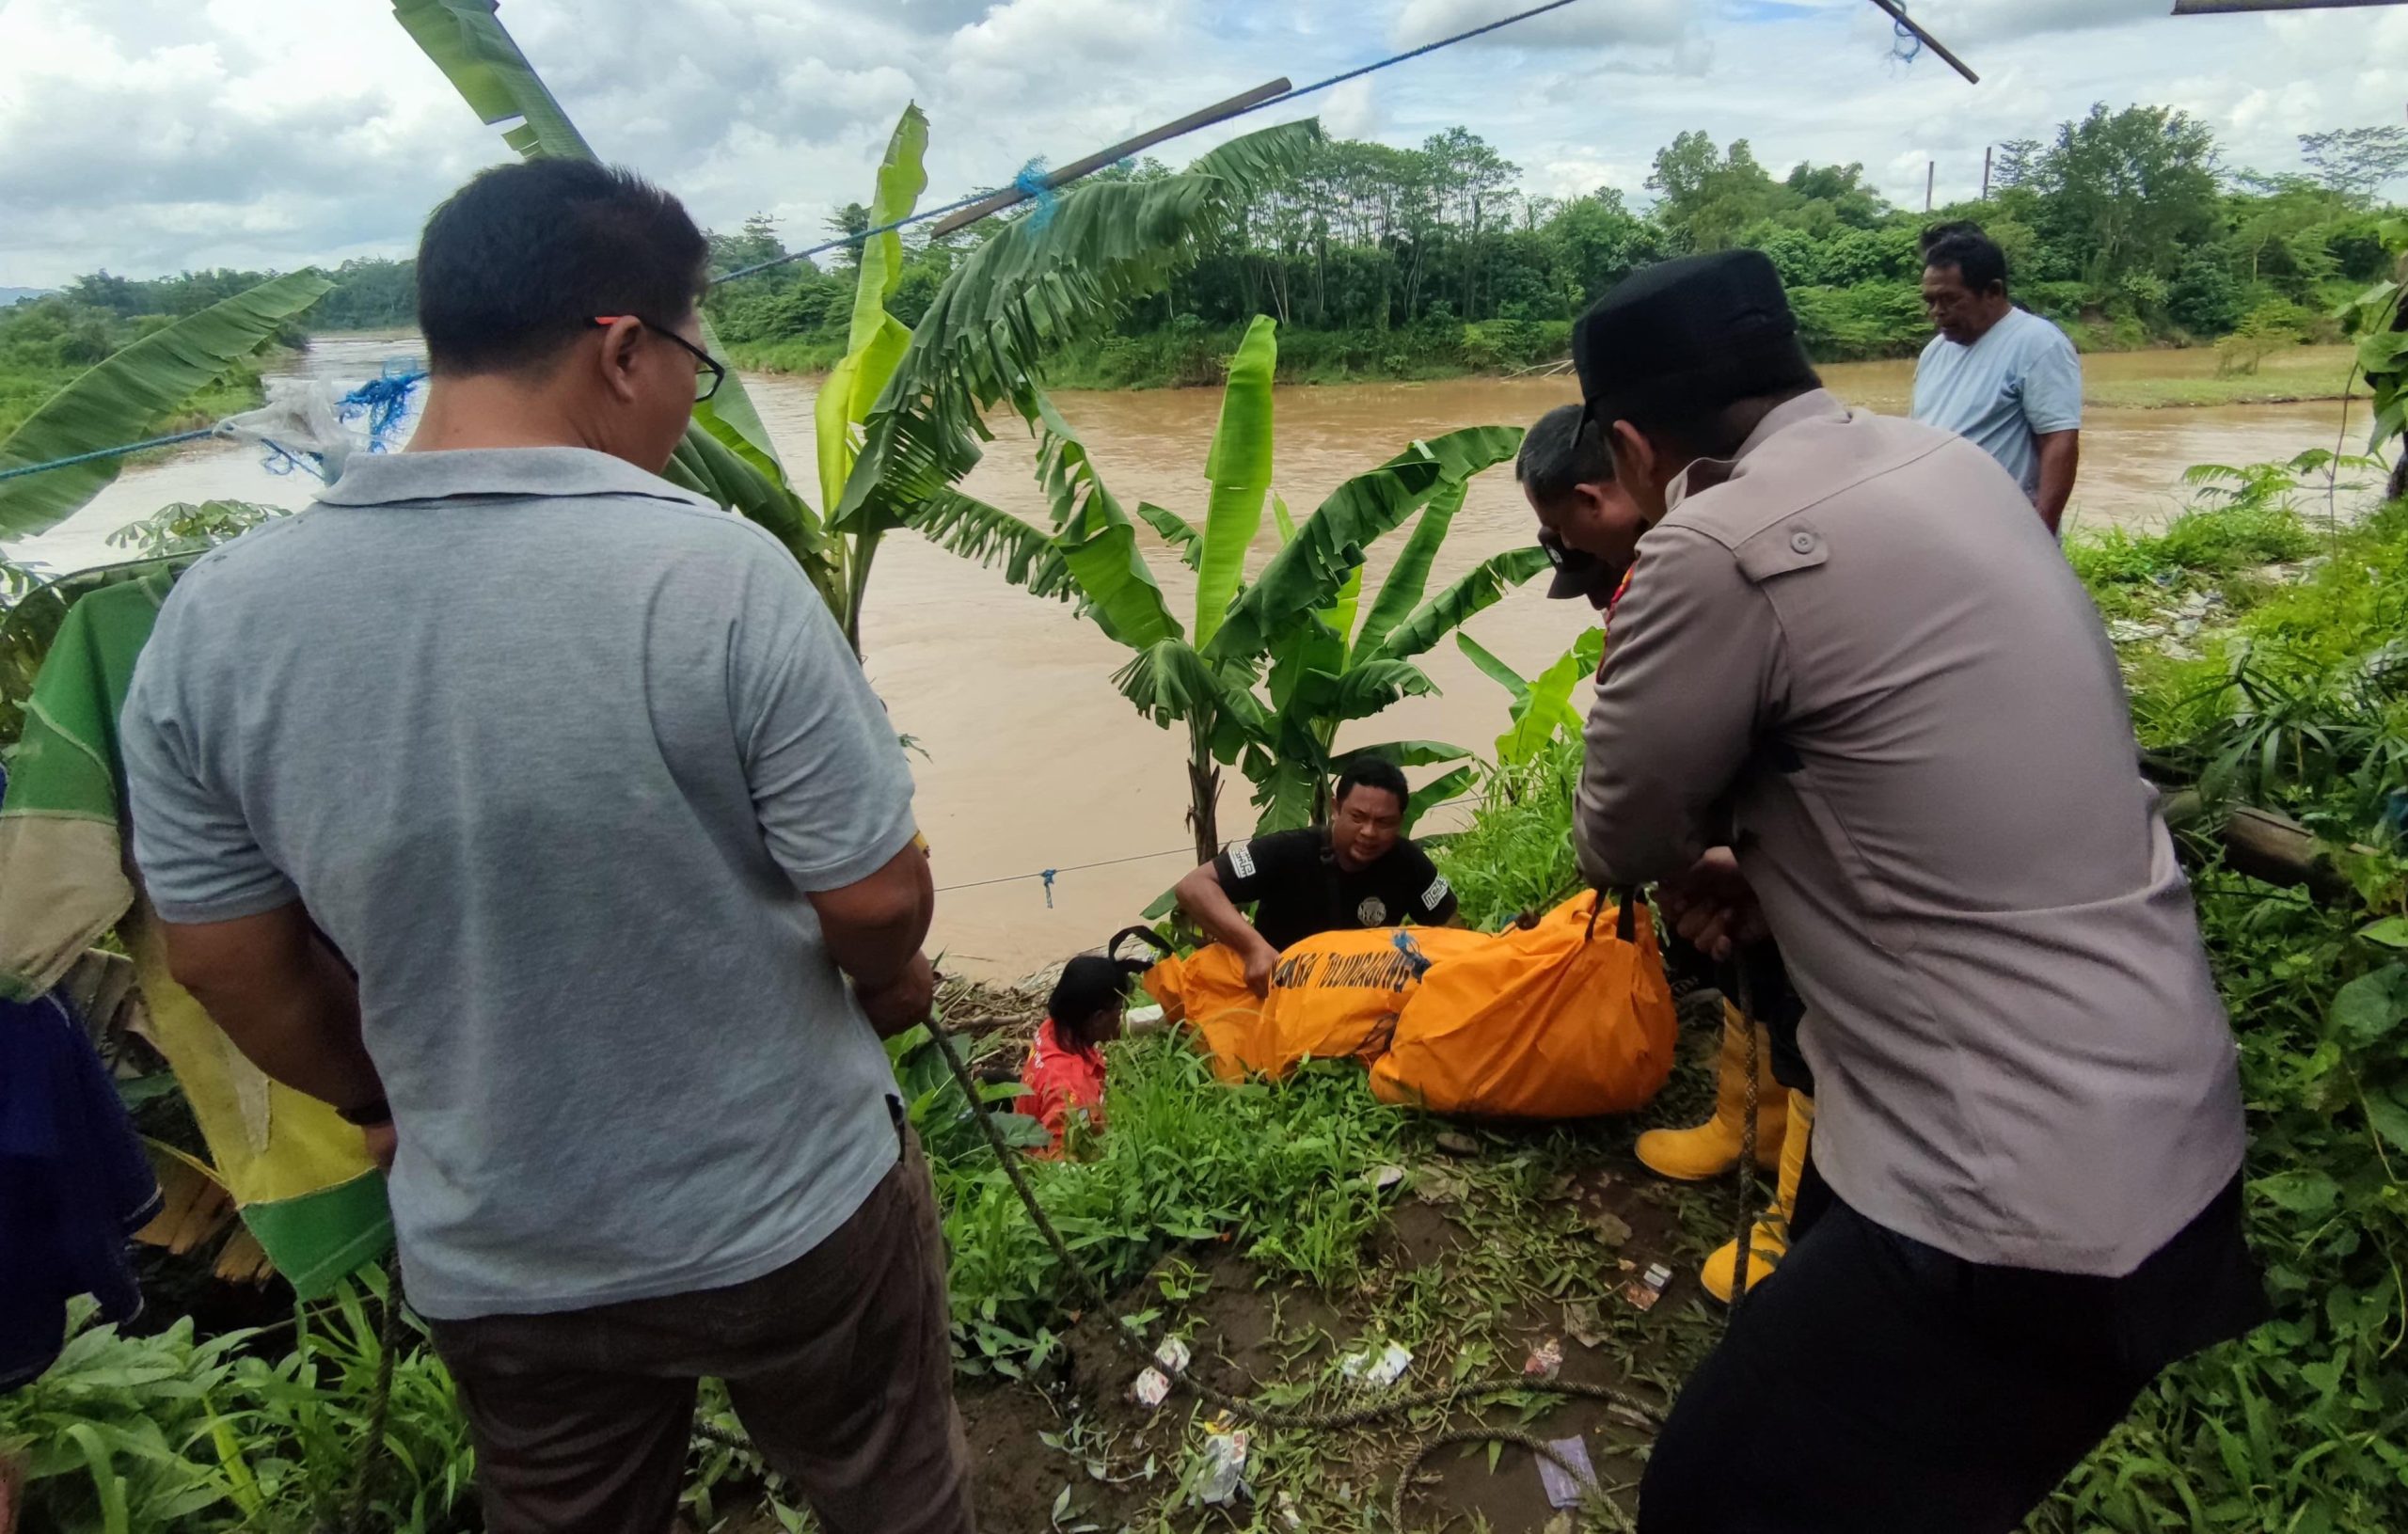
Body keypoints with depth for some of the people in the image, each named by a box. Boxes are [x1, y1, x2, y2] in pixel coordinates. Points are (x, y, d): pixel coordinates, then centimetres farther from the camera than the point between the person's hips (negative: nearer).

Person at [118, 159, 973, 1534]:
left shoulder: (212, 620, -11)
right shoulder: (718, 573, -25)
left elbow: (230, 964, -2)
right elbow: (876, 901, -19)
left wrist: (396, 1104, 16)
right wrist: (889, 981, 4)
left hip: (492, 1263, 4)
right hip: (793, 1219, -3)